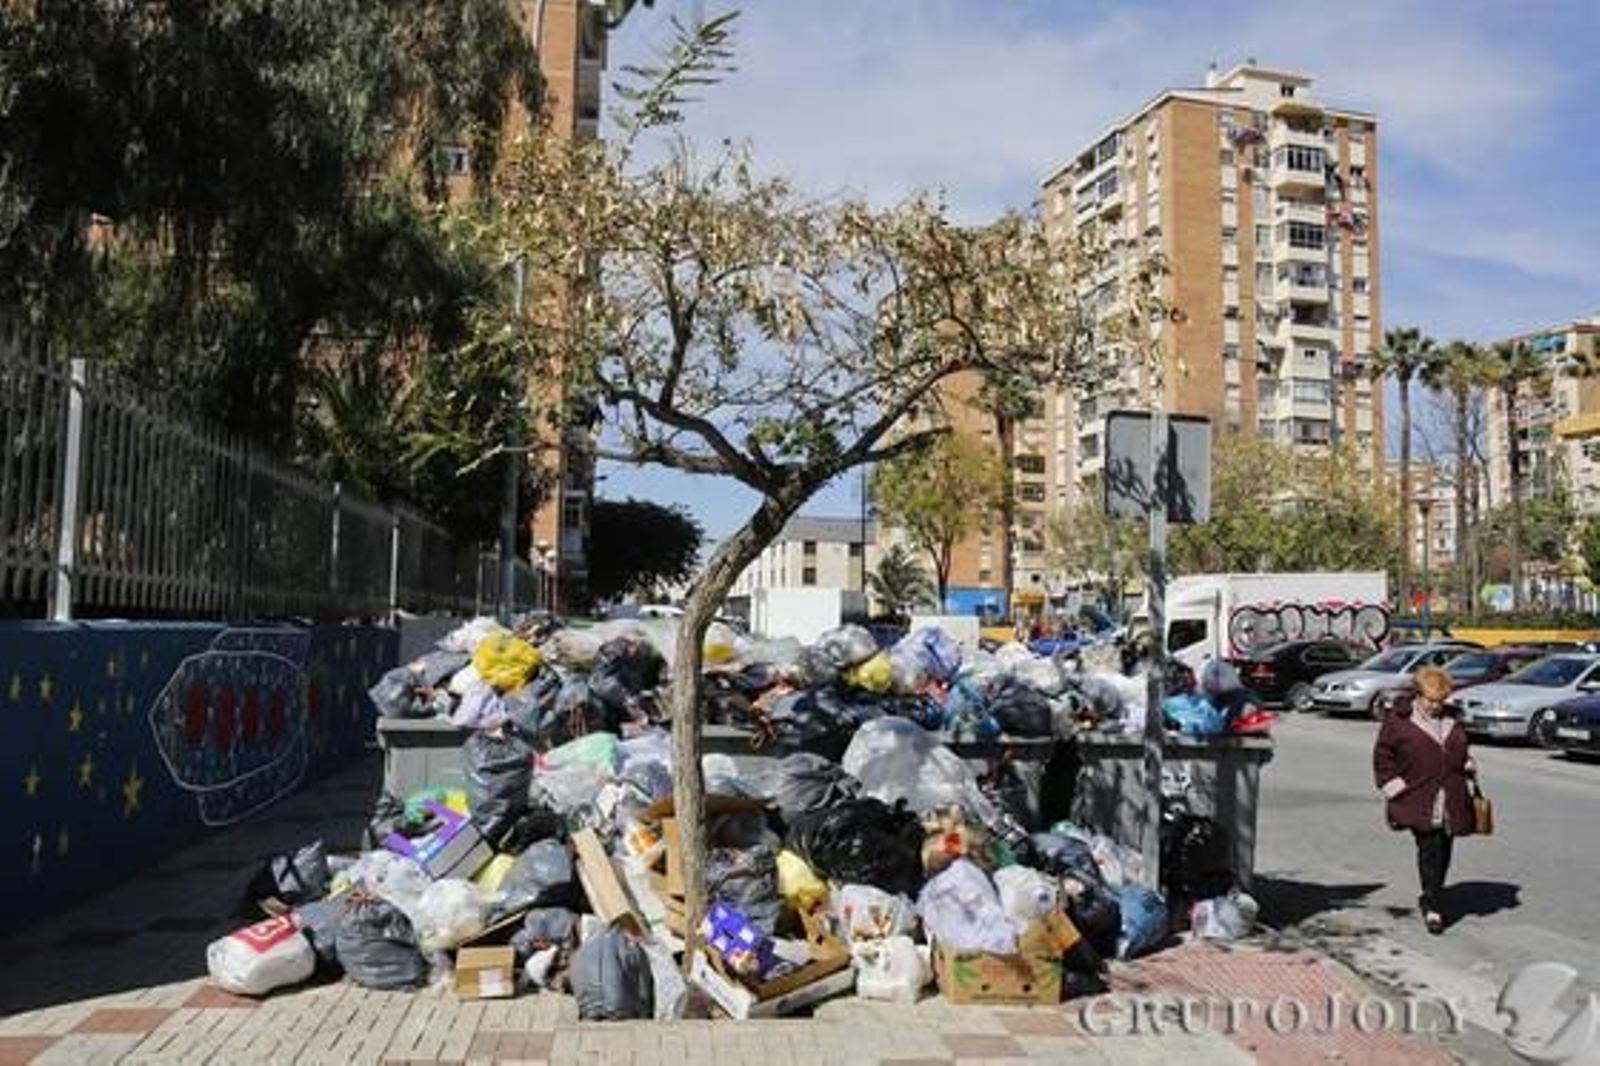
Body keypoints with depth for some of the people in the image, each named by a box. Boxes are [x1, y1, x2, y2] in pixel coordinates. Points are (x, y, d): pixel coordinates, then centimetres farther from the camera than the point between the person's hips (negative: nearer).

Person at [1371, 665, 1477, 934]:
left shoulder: (1450, 719, 13)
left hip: (1450, 803, 5)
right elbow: (1383, 756, -2)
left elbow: (1461, 753, 30)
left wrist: (1468, 768, 12)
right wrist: (1396, 788, -7)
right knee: (1430, 849, -13)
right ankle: (1433, 907, -8)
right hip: (1418, 803, -5)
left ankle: (1431, 899, 26)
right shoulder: (1399, 719, -4)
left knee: (1443, 852, 9)